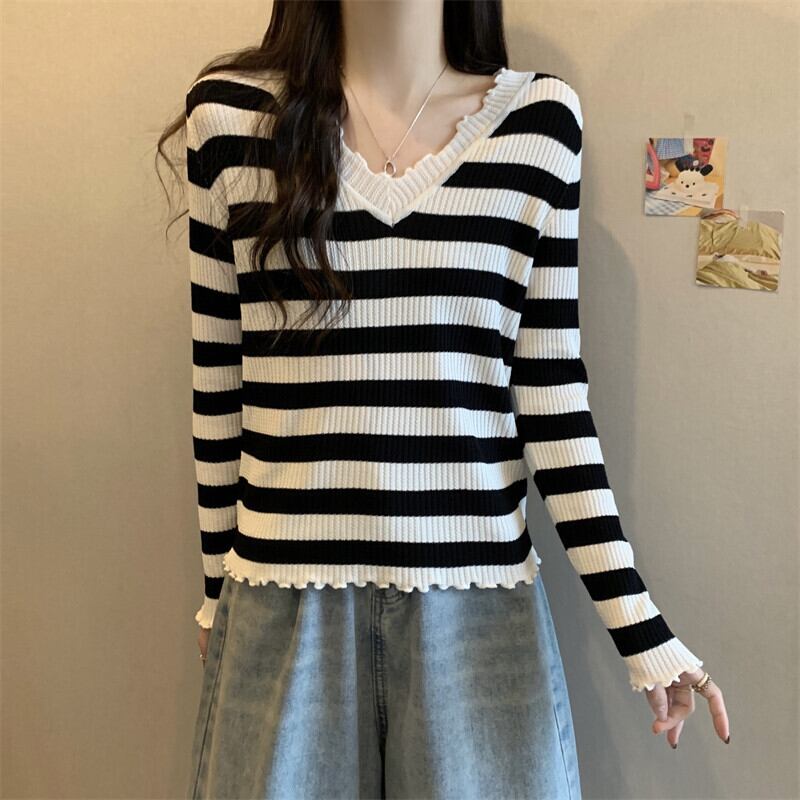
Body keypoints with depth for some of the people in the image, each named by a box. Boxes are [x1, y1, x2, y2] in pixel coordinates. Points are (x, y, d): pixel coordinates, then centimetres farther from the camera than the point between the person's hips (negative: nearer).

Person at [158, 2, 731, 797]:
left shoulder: (539, 119, 0)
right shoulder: (230, 113, -1)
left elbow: (551, 392, 2)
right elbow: (218, 384, 5)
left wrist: (637, 625, 2)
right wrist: (217, 587, 12)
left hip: (480, 603, 1)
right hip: (285, 601, 0)